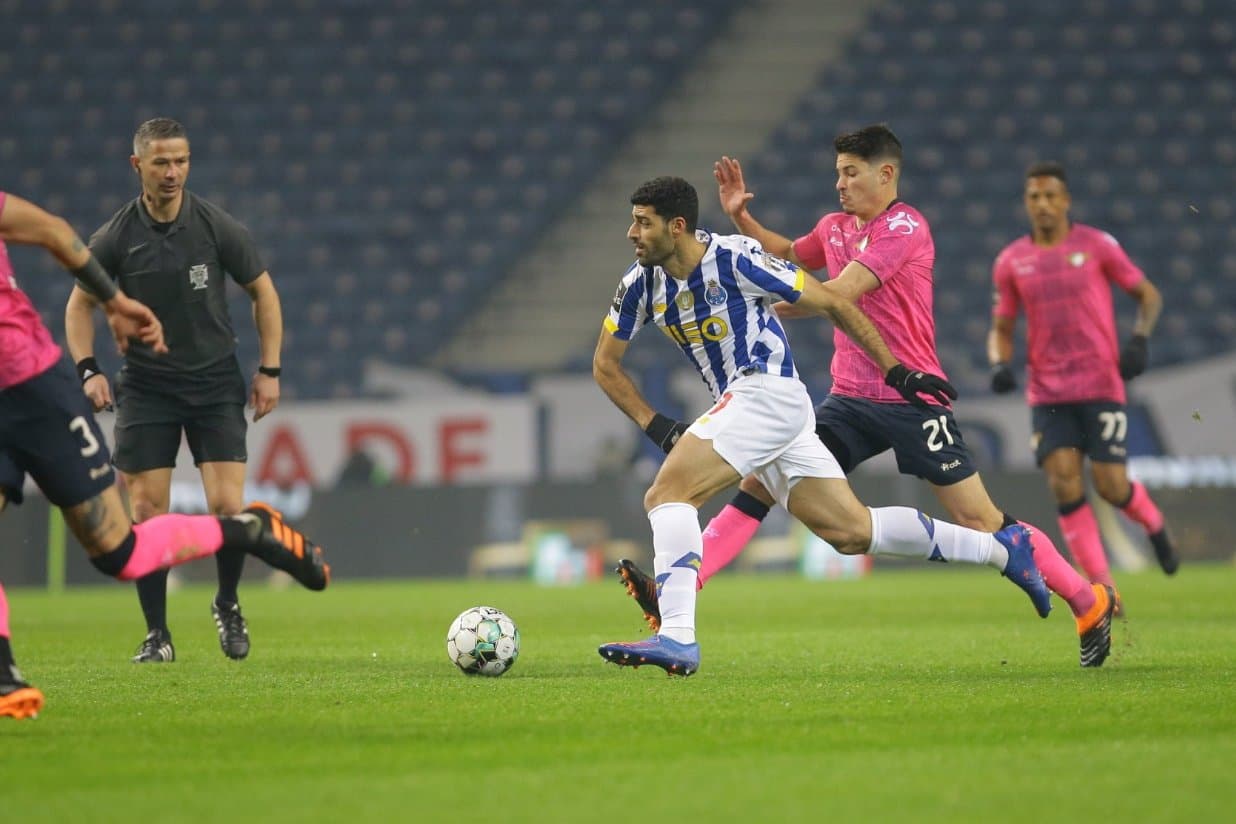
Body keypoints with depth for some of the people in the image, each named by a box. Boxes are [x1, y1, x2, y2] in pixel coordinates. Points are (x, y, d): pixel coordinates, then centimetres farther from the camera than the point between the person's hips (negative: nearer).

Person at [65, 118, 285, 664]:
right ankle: (157, 634, 9)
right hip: (145, 387, 1)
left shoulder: (217, 228, -7)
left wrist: (269, 370, 1)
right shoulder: (116, 238, -6)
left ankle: (228, 604, 16)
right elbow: (80, 304, 7)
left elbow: (262, 292, 5)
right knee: (147, 514, -4)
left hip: (216, 381, -1)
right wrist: (88, 368, -7)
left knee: (228, 507, -11)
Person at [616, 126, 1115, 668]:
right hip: (851, 399, 7)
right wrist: (740, 217, 19)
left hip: (912, 397, -7)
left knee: (980, 520, -8)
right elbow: (787, 256, 34)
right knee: (761, 482, -6)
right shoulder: (835, 227, 12)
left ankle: (1089, 602, 6)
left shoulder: (905, 227, -11)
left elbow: (842, 292, -21)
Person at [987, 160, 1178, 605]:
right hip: (1047, 394, 2)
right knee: (1064, 483, -12)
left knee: (1111, 485, -7)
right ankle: (1102, 589, -5)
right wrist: (999, 364, -7)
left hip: (1101, 385, -2)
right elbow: (1001, 328, 14)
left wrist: (1139, 341, -11)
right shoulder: (1011, 262, 6)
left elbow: (1148, 294, 7)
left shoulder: (1097, 245, -1)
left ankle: (1154, 524, 30)